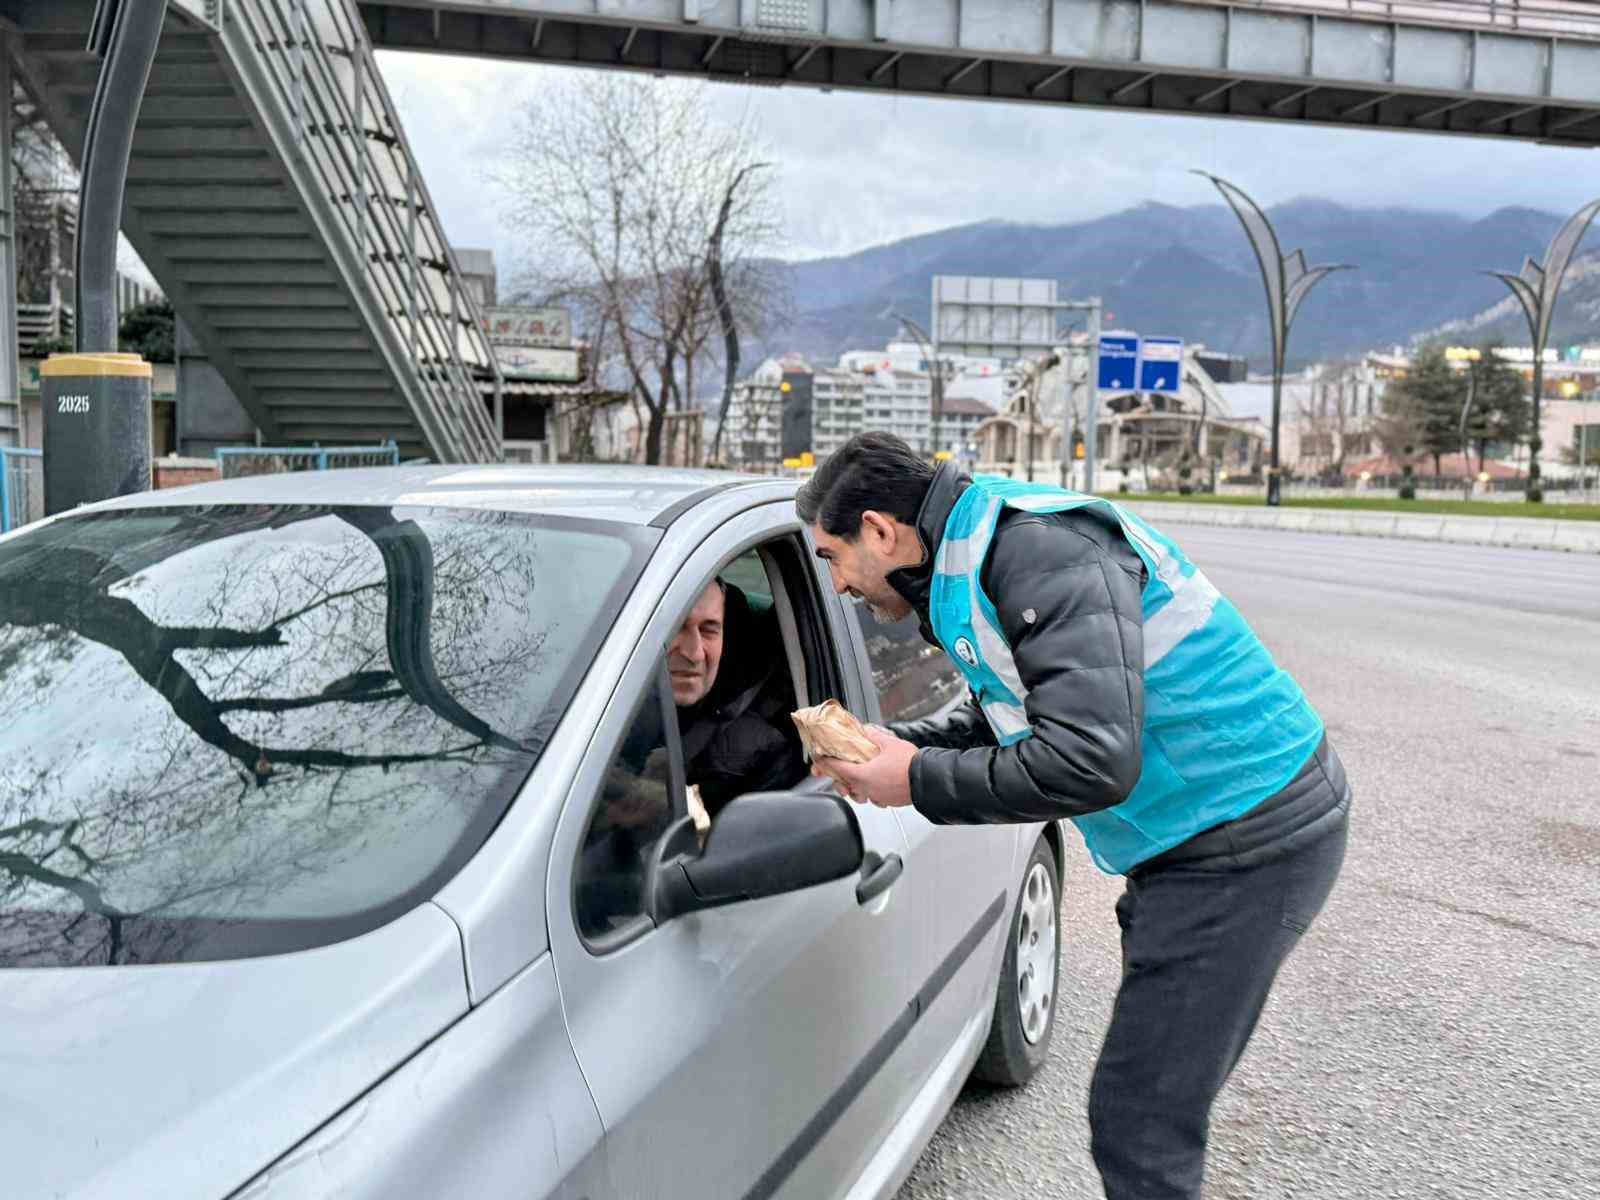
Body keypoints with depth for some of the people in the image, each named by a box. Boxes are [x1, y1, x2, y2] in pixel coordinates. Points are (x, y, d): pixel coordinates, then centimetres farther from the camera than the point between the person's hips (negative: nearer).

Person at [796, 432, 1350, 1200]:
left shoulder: (1036, 549, -23)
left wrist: (921, 781, -18)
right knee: (1160, 1102, 19)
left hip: (1248, 840, -10)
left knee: (1137, 1124, -4)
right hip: (1202, 833, 10)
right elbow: (999, 719, 21)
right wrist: (889, 745, 4)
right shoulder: (972, 564, 10)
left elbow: (1091, 762, -31)